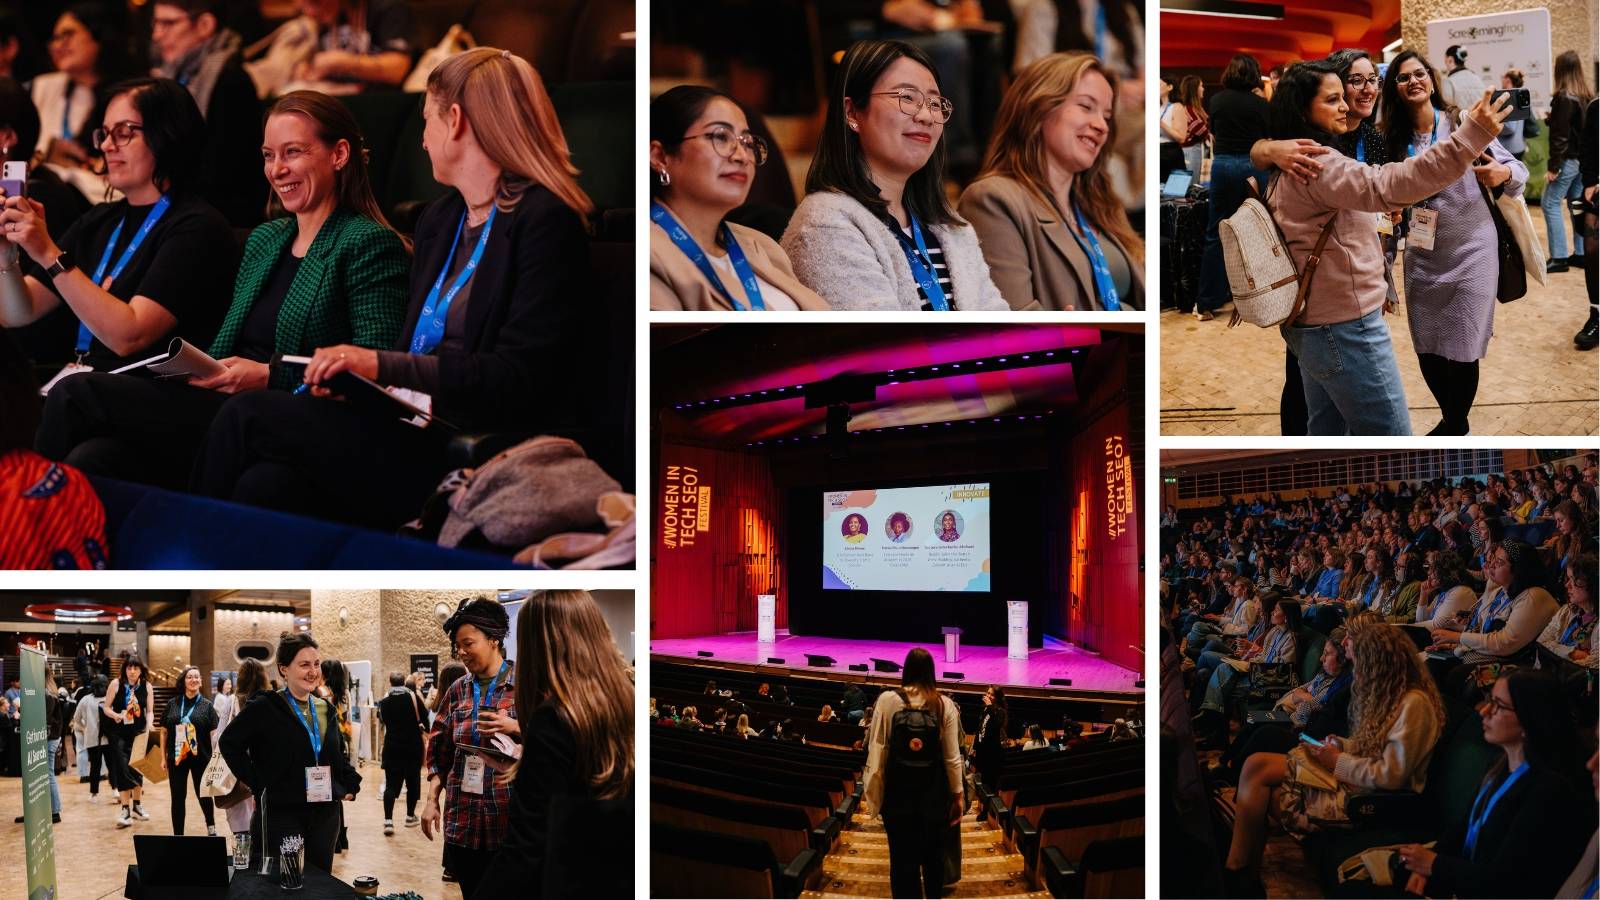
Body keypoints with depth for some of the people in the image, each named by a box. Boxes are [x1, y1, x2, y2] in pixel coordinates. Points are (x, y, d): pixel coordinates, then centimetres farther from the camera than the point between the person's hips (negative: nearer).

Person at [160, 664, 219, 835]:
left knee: (203, 795, 7)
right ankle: (177, 835, 11)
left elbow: (214, 733, -1)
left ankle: (211, 827, 30)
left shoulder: (207, 706, 1)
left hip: (200, 757, -1)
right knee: (178, 798, 4)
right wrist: (163, 757, 7)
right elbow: (164, 731, 9)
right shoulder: (172, 704, 5)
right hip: (177, 757, 1)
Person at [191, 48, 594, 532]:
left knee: (247, 416, -14)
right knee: (265, 484, -20)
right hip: (411, 429, 7)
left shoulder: (545, 222, -8)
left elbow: (520, 376, -16)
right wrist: (352, 371, 0)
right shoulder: (439, 218, 19)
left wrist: (383, 365, -18)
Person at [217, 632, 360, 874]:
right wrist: (255, 783, -8)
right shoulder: (265, 709, -6)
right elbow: (229, 743, -4)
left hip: (325, 815, 5)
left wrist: (351, 784, 10)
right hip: (281, 816, -5)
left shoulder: (326, 710, 12)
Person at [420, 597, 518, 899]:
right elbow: (440, 752, 15)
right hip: (463, 819, 4)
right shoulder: (457, 691, 12)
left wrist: (516, 727, -17)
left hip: (512, 817, -4)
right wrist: (431, 800, 8)